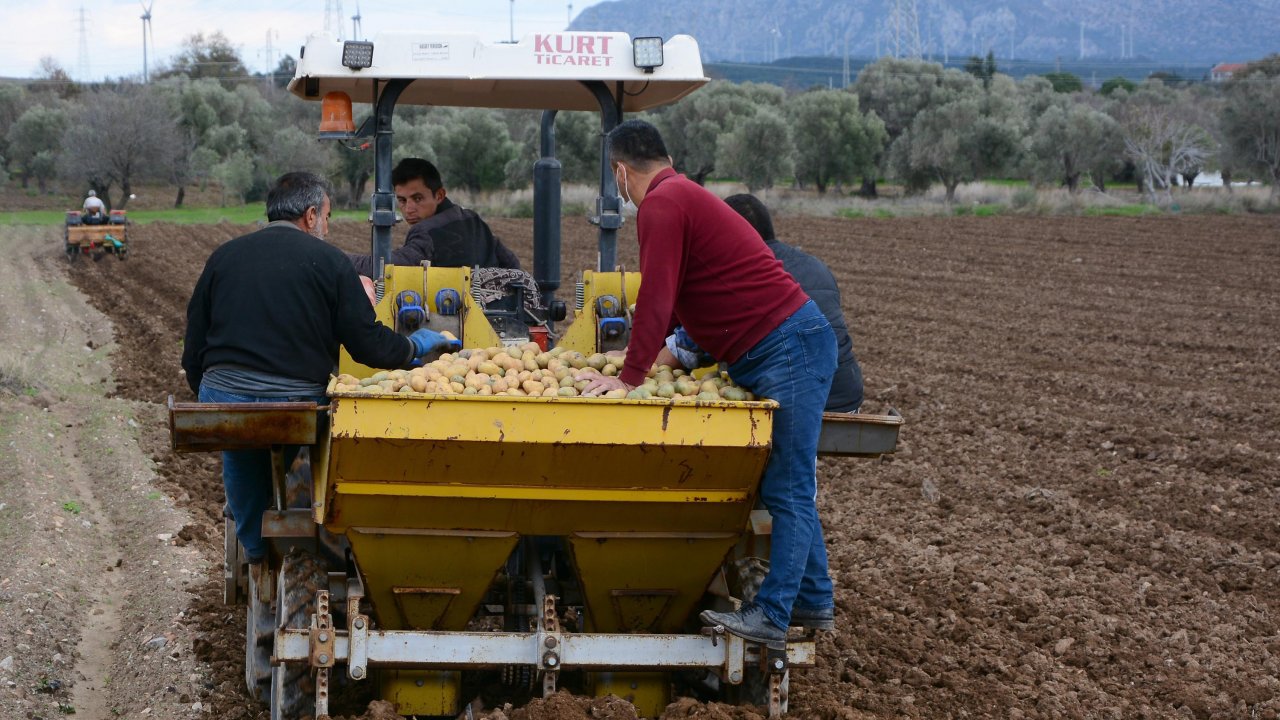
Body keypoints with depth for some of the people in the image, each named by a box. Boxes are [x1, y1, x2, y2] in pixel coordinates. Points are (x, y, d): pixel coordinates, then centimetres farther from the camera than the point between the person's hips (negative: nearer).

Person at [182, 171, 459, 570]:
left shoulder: (224, 256, 15)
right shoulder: (329, 261, 3)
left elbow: (194, 343, 17)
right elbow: (368, 343, 1)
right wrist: (414, 346, 19)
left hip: (221, 395, 4)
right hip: (294, 400, -4)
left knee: (241, 460, 27)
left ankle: (257, 553, 35)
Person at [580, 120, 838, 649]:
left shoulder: (661, 204, -10)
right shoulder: (685, 195, 22)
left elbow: (657, 298, -17)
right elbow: (675, 297, 34)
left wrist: (630, 377, -13)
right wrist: (645, 350, 45)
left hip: (788, 347, -11)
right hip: (791, 345, 11)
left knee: (787, 490, -11)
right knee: (788, 483, 15)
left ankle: (771, 615, -14)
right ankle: (813, 601, 20)